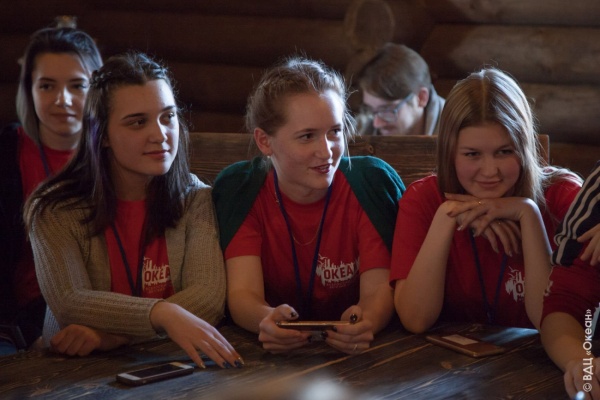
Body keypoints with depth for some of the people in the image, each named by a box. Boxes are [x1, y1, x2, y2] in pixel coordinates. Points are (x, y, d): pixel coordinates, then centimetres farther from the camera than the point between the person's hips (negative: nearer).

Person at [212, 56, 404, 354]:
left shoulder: (373, 182, -6)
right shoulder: (238, 190, -5)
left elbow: (379, 288, -13)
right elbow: (243, 293, -14)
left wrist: (365, 321, -36)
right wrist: (267, 319, -37)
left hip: (353, 354, 0)